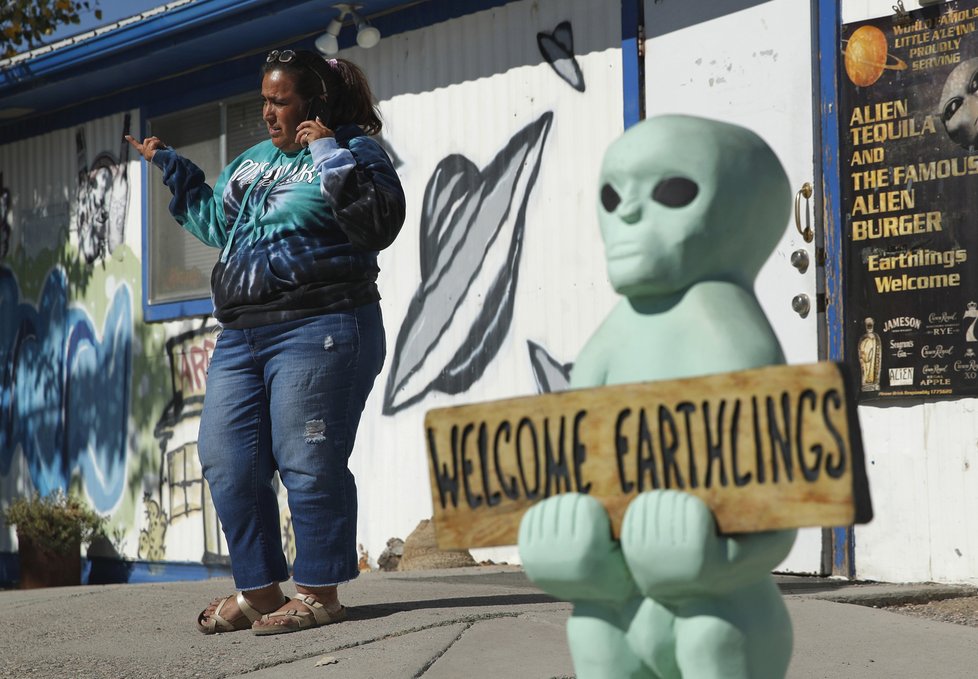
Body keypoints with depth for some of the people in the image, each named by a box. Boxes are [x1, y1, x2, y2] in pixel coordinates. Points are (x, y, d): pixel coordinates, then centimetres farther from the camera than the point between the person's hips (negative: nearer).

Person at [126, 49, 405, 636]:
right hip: (242, 334, 9)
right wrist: (171, 167, 34)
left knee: (307, 464, -9)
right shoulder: (253, 162, 21)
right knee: (227, 461, 5)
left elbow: (380, 223, -18)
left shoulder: (355, 151, -2)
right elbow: (216, 220, 37)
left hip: (317, 332, -8)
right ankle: (259, 590, 14)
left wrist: (329, 155, -19)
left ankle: (320, 593, 2)